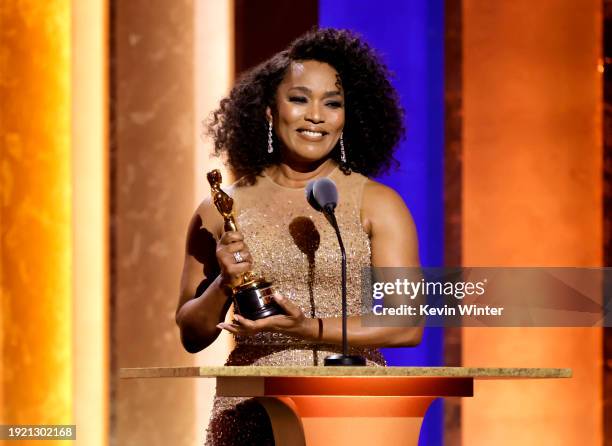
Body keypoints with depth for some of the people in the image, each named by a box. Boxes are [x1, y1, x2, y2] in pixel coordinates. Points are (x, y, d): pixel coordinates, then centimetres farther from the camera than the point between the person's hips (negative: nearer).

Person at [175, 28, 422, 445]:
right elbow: (192, 335, 13)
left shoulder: (377, 204, 4)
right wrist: (224, 284, -6)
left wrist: (312, 329, -14)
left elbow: (408, 325, -3)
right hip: (252, 409, 1)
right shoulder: (221, 210, 8)